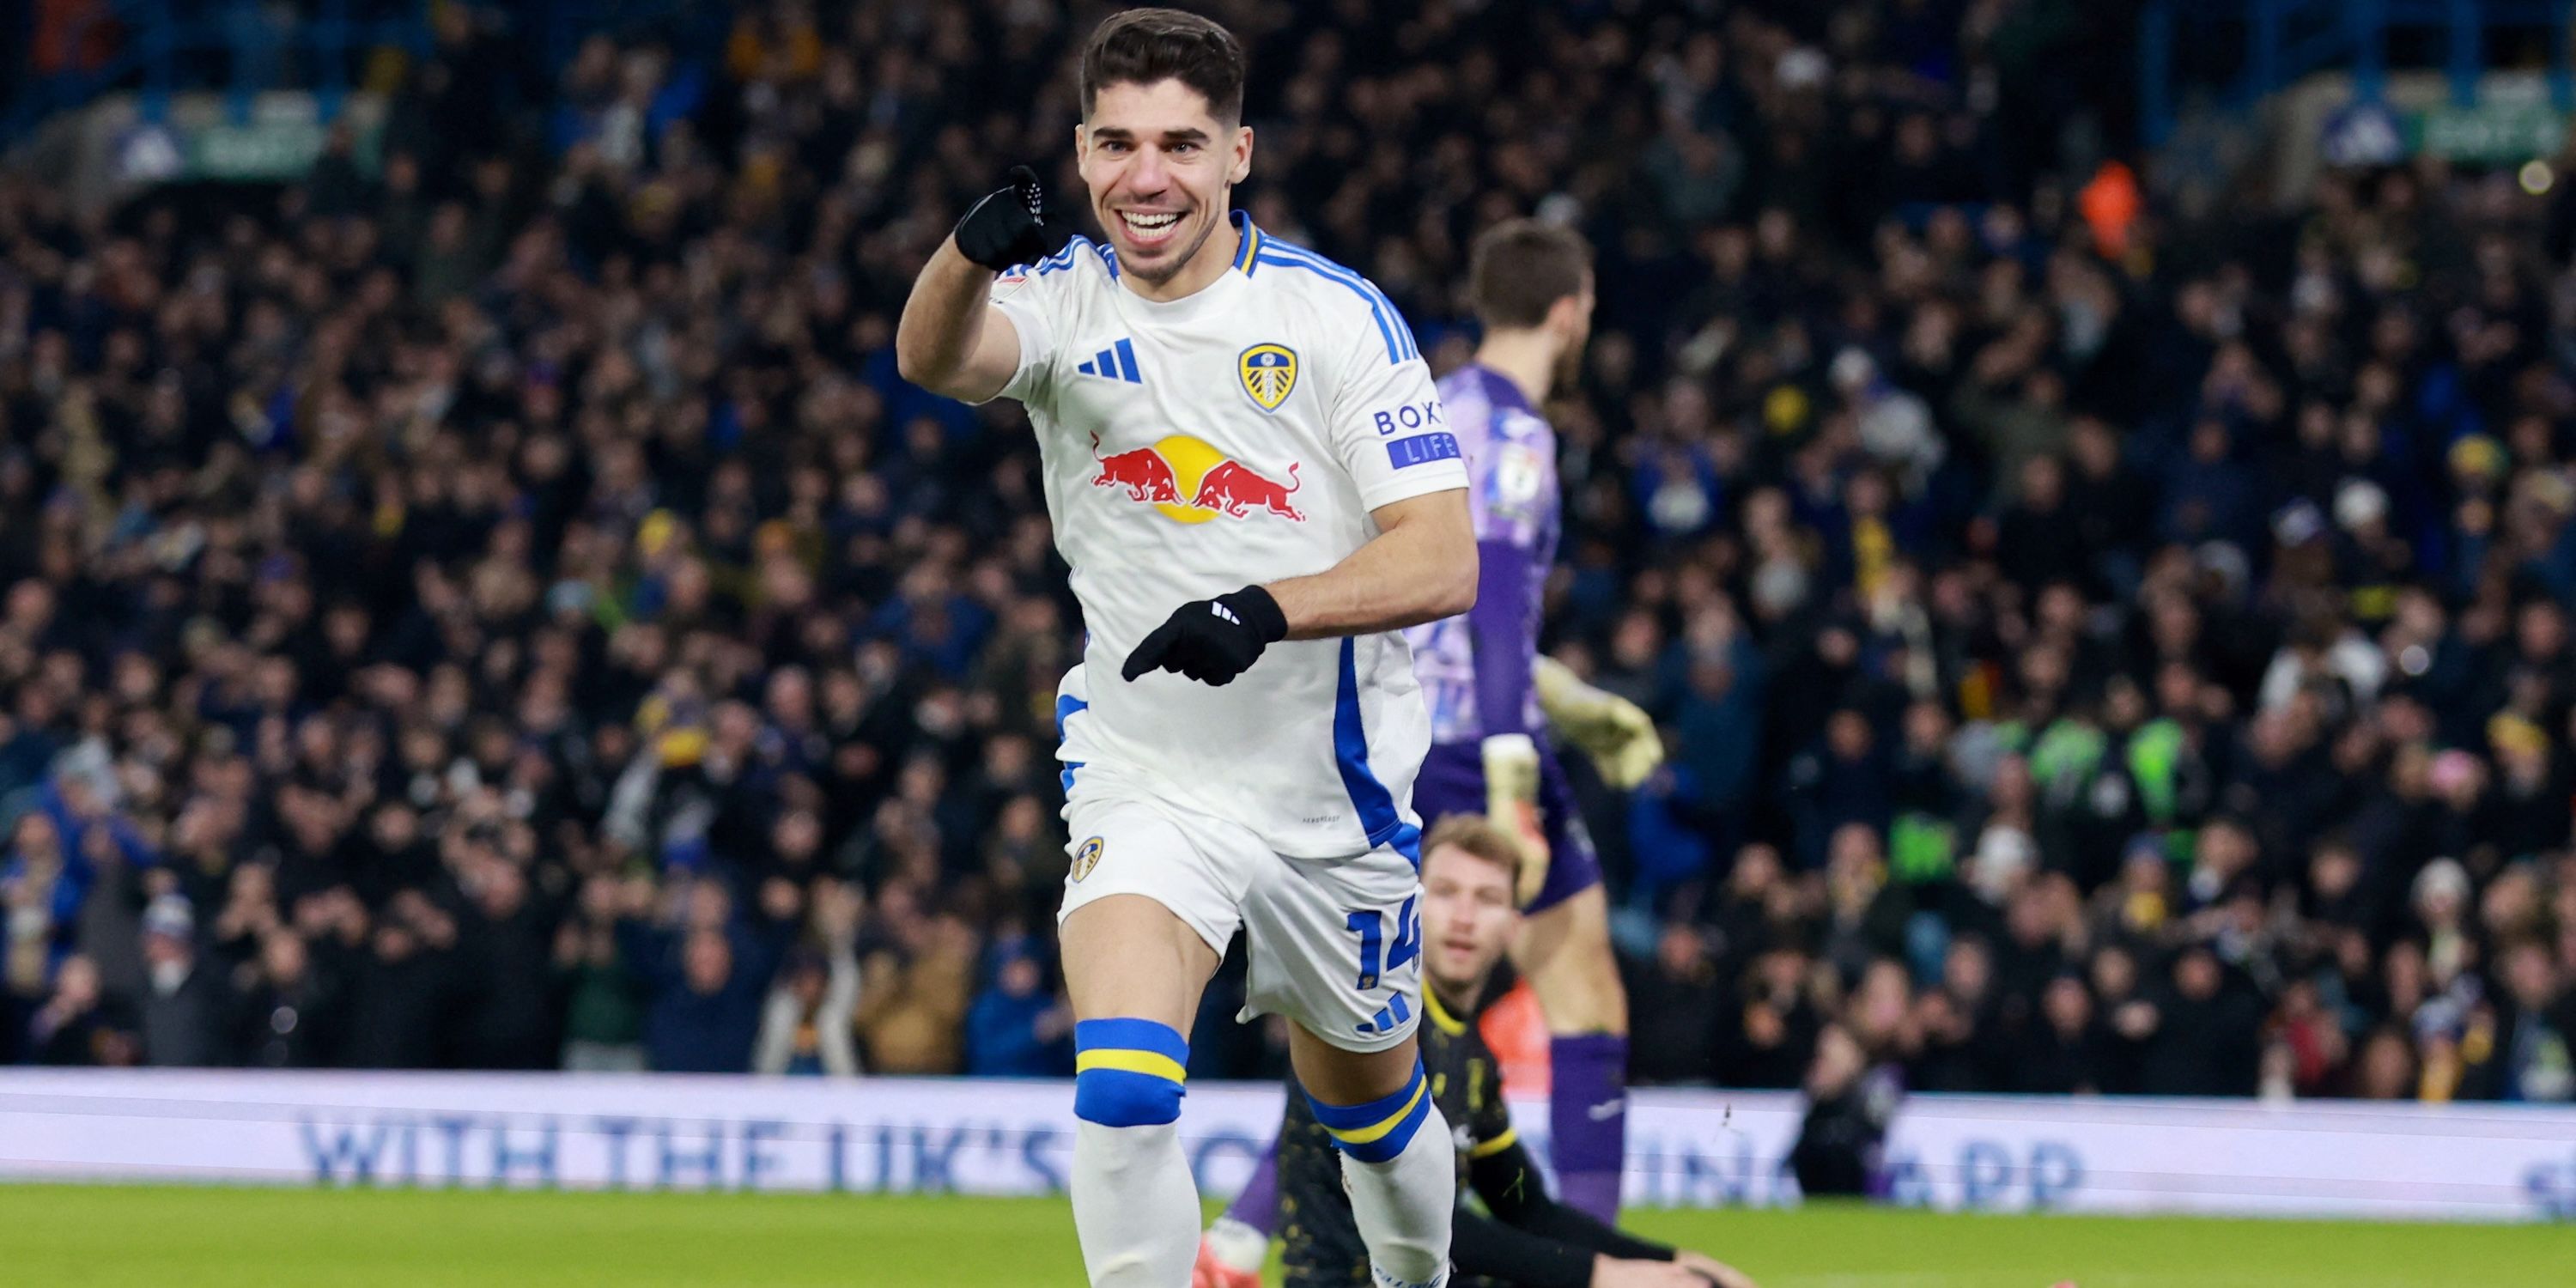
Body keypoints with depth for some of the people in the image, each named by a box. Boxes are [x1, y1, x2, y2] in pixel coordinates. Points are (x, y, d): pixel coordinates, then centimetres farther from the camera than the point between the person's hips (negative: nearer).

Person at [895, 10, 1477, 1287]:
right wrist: (970, 255, -53)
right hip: (1144, 783, 0)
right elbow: (934, 358, -30)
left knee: (1371, 1105, 18)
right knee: (1121, 1094, -24)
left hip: (1334, 795, 0)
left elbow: (1442, 560, -17)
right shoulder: (1065, 300, -6)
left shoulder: (1335, 315, -11)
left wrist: (1270, 609, -35)